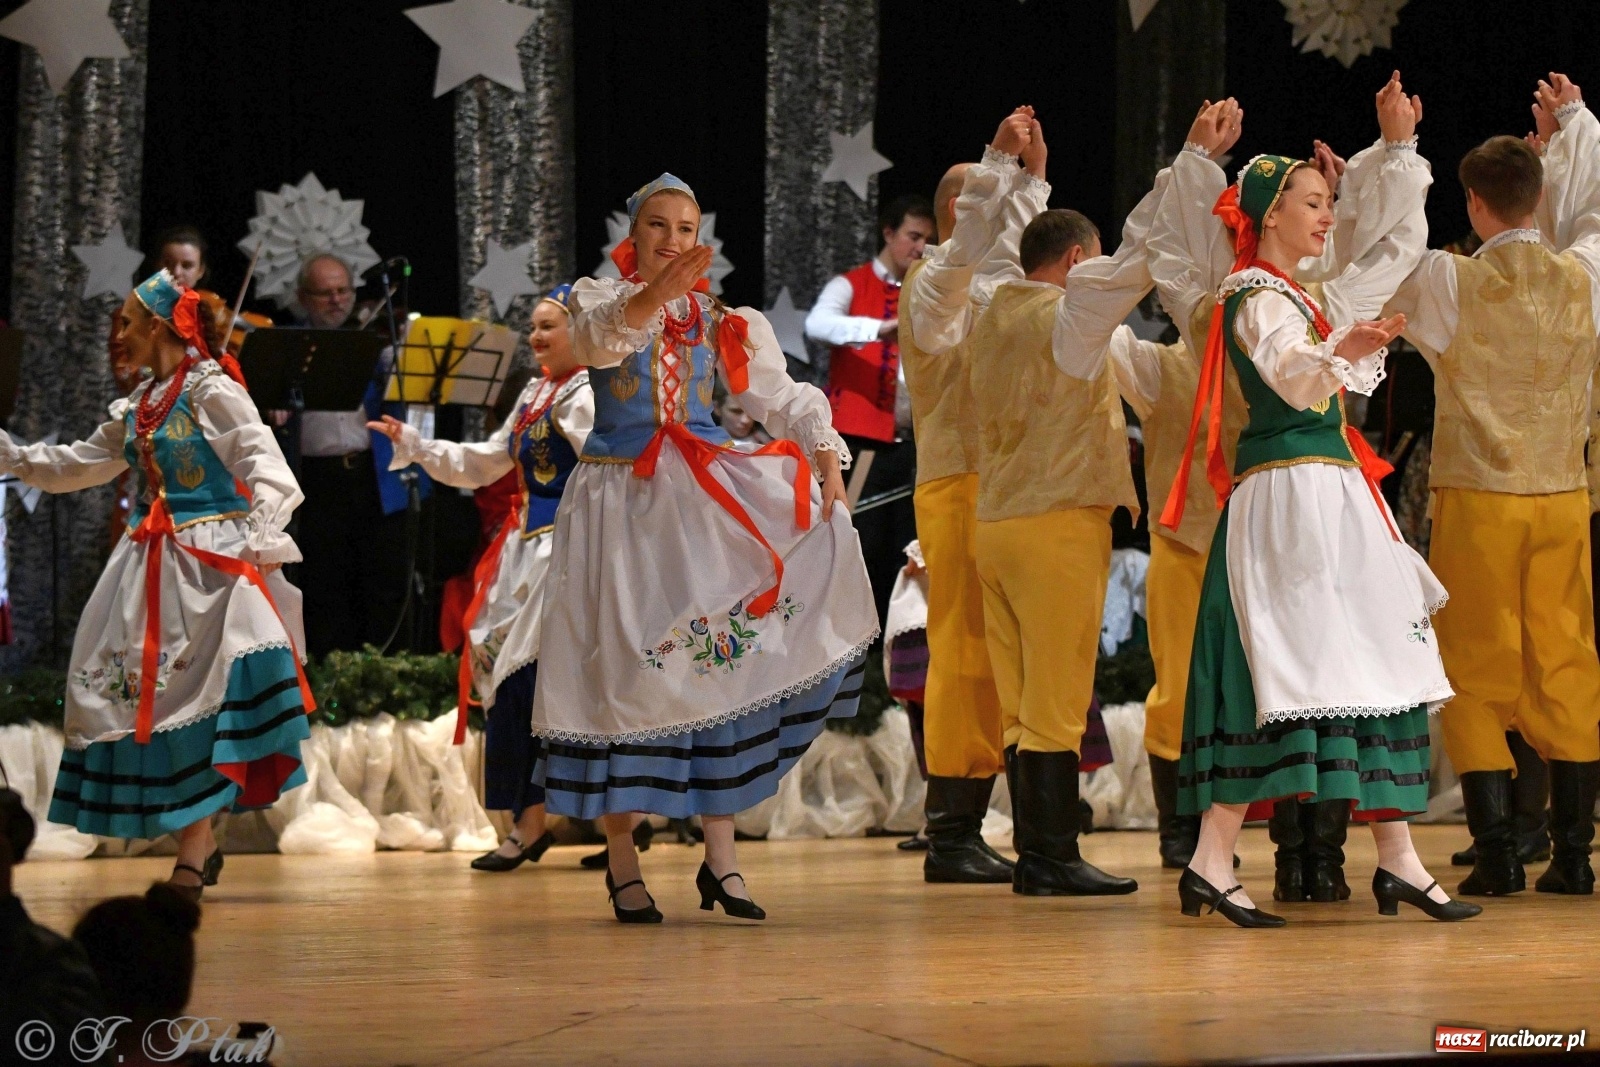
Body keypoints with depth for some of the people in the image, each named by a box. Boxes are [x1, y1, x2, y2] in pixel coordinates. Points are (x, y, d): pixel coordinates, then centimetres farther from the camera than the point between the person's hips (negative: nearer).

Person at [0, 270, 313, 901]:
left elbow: (263, 464, -16)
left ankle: (194, 847, -13)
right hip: (155, 561, 8)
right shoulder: (138, 406, 15)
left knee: (195, 694, -16)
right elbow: (81, 465, 25)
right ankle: (197, 843, 12)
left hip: (211, 560, -8)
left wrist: (261, 540, -28)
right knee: (150, 694, 4)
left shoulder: (212, 391, -8)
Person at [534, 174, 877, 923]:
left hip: (702, 501, 3)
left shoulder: (720, 320, 13)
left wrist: (827, 458, -17)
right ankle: (621, 861, 7)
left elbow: (780, 395, 2)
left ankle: (721, 854, -6)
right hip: (620, 499, -2)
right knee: (623, 671, -3)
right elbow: (600, 336, -22)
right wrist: (659, 288, -42)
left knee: (720, 659, -9)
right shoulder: (601, 298, 3)